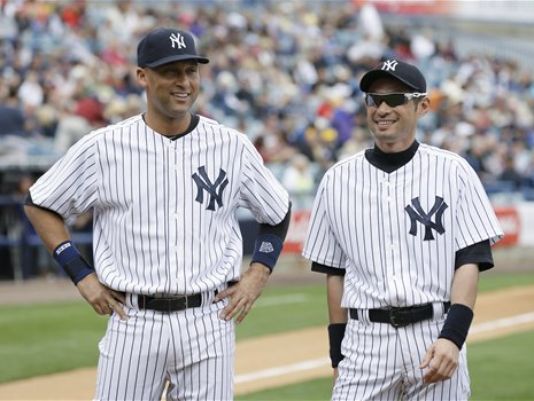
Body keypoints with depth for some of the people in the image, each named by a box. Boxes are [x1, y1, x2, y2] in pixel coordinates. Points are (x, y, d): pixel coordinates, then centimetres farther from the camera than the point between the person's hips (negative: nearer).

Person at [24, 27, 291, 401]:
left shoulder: (233, 146, 4)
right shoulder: (103, 147, -1)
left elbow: (278, 213, 17)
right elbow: (40, 205, 9)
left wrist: (257, 277, 4)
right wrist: (83, 276, 1)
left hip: (209, 323, 1)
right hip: (133, 323, -1)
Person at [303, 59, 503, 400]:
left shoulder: (453, 172, 2)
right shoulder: (338, 180, 8)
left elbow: (470, 261, -3)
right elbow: (334, 271, 12)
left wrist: (452, 337, -15)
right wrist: (338, 355, 8)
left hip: (436, 336, -1)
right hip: (365, 340, 1)